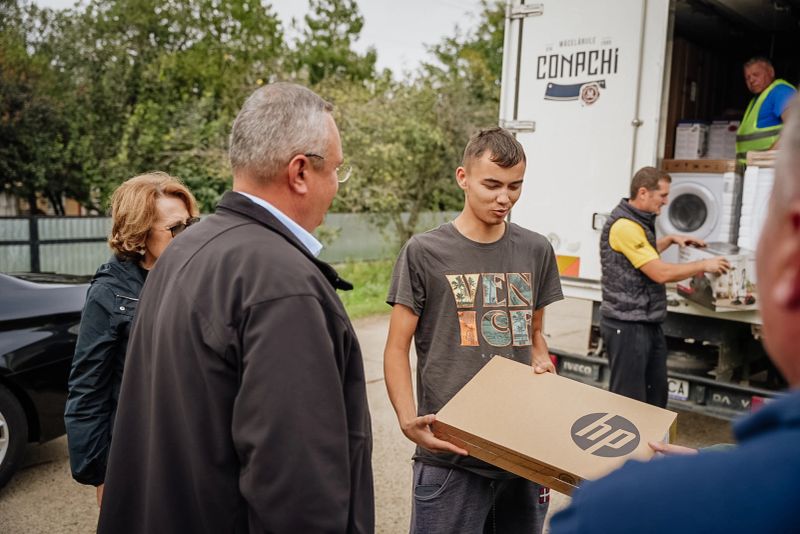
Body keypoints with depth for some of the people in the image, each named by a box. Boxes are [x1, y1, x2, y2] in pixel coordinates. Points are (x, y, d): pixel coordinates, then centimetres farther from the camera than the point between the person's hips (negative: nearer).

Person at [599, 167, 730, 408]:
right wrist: (704, 265, -10)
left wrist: (671, 240, 19)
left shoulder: (639, 221, 12)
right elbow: (661, 273, -21)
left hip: (648, 324, 10)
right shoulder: (625, 225, -20)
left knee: (656, 395, 18)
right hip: (627, 326, -10)